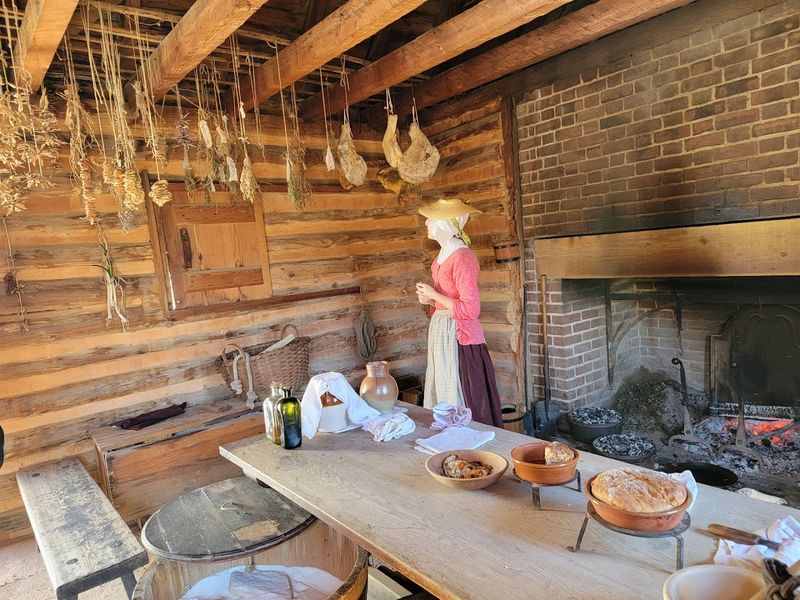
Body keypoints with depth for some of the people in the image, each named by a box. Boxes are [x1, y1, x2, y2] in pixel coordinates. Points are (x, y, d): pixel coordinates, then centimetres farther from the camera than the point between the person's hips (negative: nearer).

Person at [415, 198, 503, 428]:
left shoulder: (462, 258, -18)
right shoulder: (443, 254, 11)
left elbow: (470, 309, -21)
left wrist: (434, 296, -15)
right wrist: (430, 299, 3)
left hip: (459, 337, -9)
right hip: (441, 332, 9)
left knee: (463, 404, 1)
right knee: (442, 399, 16)